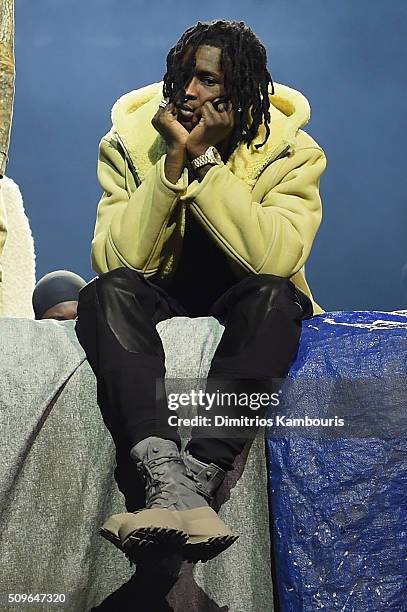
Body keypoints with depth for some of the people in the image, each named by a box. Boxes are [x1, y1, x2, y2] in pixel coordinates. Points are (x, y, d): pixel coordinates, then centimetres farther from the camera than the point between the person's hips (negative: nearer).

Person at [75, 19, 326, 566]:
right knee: (107, 293, -31)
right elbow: (116, 262, -21)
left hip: (241, 300, -1)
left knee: (275, 295, -35)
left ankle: (195, 479, -44)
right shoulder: (130, 143, -9)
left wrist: (206, 158, -29)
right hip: (161, 297, 1)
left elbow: (275, 260, -31)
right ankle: (170, 484, -49)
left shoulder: (290, 151, -13)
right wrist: (173, 160, -27)